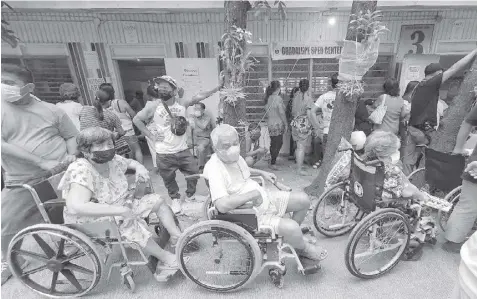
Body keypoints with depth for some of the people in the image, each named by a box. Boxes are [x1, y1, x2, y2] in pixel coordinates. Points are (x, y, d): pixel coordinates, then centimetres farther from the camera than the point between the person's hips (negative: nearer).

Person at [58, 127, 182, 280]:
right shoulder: (81, 171, -27)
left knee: (157, 200, -1)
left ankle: (178, 238, 3)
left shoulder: (112, 160, -6)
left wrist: (139, 167, -8)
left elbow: (130, 162, 16)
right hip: (93, 222, -8)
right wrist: (119, 210, -39)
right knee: (131, 224, -33)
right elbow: (75, 207, -39)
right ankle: (168, 260, -16)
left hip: (121, 208, 8)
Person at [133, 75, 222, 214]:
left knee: (194, 172, 10)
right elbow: (136, 120, 1)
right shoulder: (153, 106, -8)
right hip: (164, 154, -1)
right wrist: (151, 136, -5)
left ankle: (190, 195, 37)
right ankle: (175, 199, 41)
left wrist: (217, 88, -22)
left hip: (183, 150, 2)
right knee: (169, 179, 13)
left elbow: (199, 97, -13)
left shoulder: (182, 103, -4)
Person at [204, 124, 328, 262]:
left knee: (303, 199, 5)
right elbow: (222, 205, -38)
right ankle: (305, 248, 13)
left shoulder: (235, 156, 1)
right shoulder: (214, 169, -26)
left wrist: (262, 173, 12)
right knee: (291, 227, -26)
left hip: (264, 197, 9)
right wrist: (253, 194, -28)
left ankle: (293, 237, 29)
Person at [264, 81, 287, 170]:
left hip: (270, 123, 7)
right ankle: (272, 164, 7)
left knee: (273, 143, 18)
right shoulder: (278, 98, -14)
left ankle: (272, 160, 29)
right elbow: (281, 112, -15)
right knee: (277, 144, 1)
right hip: (278, 124, -7)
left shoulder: (268, 98, 8)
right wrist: (286, 123, -7)